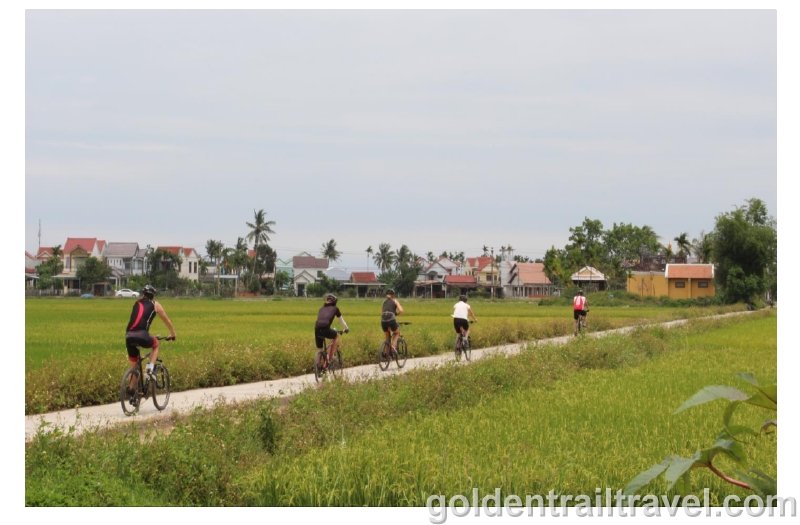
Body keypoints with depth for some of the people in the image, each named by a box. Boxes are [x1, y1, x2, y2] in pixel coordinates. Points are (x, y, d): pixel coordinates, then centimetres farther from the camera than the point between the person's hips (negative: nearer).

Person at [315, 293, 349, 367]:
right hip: (325, 329, -4)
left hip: (317, 329, 4)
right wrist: (346, 329, 44)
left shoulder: (322, 309, 29)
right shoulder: (335, 308, 19)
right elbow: (341, 321, 27)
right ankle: (331, 356, 22)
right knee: (337, 336, 26)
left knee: (319, 350, 19)